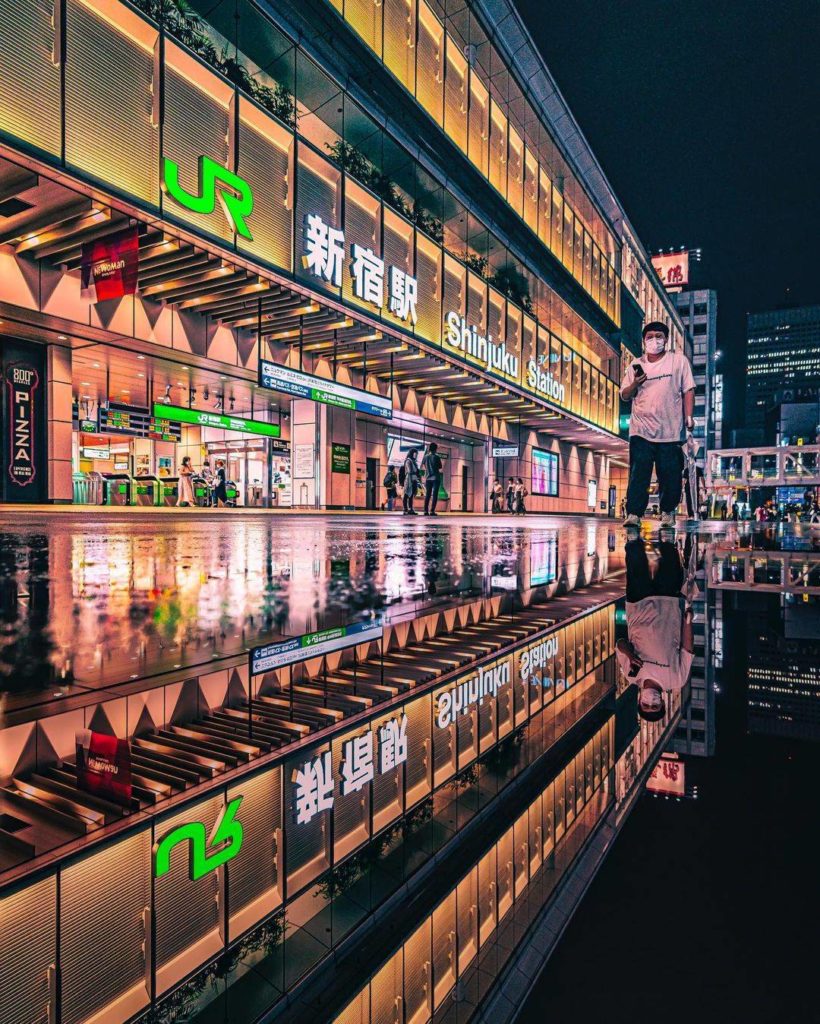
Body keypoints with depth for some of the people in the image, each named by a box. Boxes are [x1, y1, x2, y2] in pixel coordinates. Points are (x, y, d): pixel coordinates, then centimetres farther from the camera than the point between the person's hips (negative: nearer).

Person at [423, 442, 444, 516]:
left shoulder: (426, 457, 5)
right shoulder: (437, 457, -6)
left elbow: (424, 468, 12)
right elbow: (440, 468, -1)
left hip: (428, 478, 4)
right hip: (436, 478, -4)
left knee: (427, 495, 8)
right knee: (434, 495, -2)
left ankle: (426, 511, 2)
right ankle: (432, 511, -9)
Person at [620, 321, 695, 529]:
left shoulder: (679, 360, 8)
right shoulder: (636, 365, 13)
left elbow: (688, 391, 6)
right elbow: (624, 396, 13)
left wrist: (688, 417, -3)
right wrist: (635, 384, -7)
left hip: (671, 430, -1)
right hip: (641, 429, 1)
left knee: (671, 476, 2)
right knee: (638, 474, -8)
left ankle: (667, 512, 17)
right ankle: (633, 514, -8)